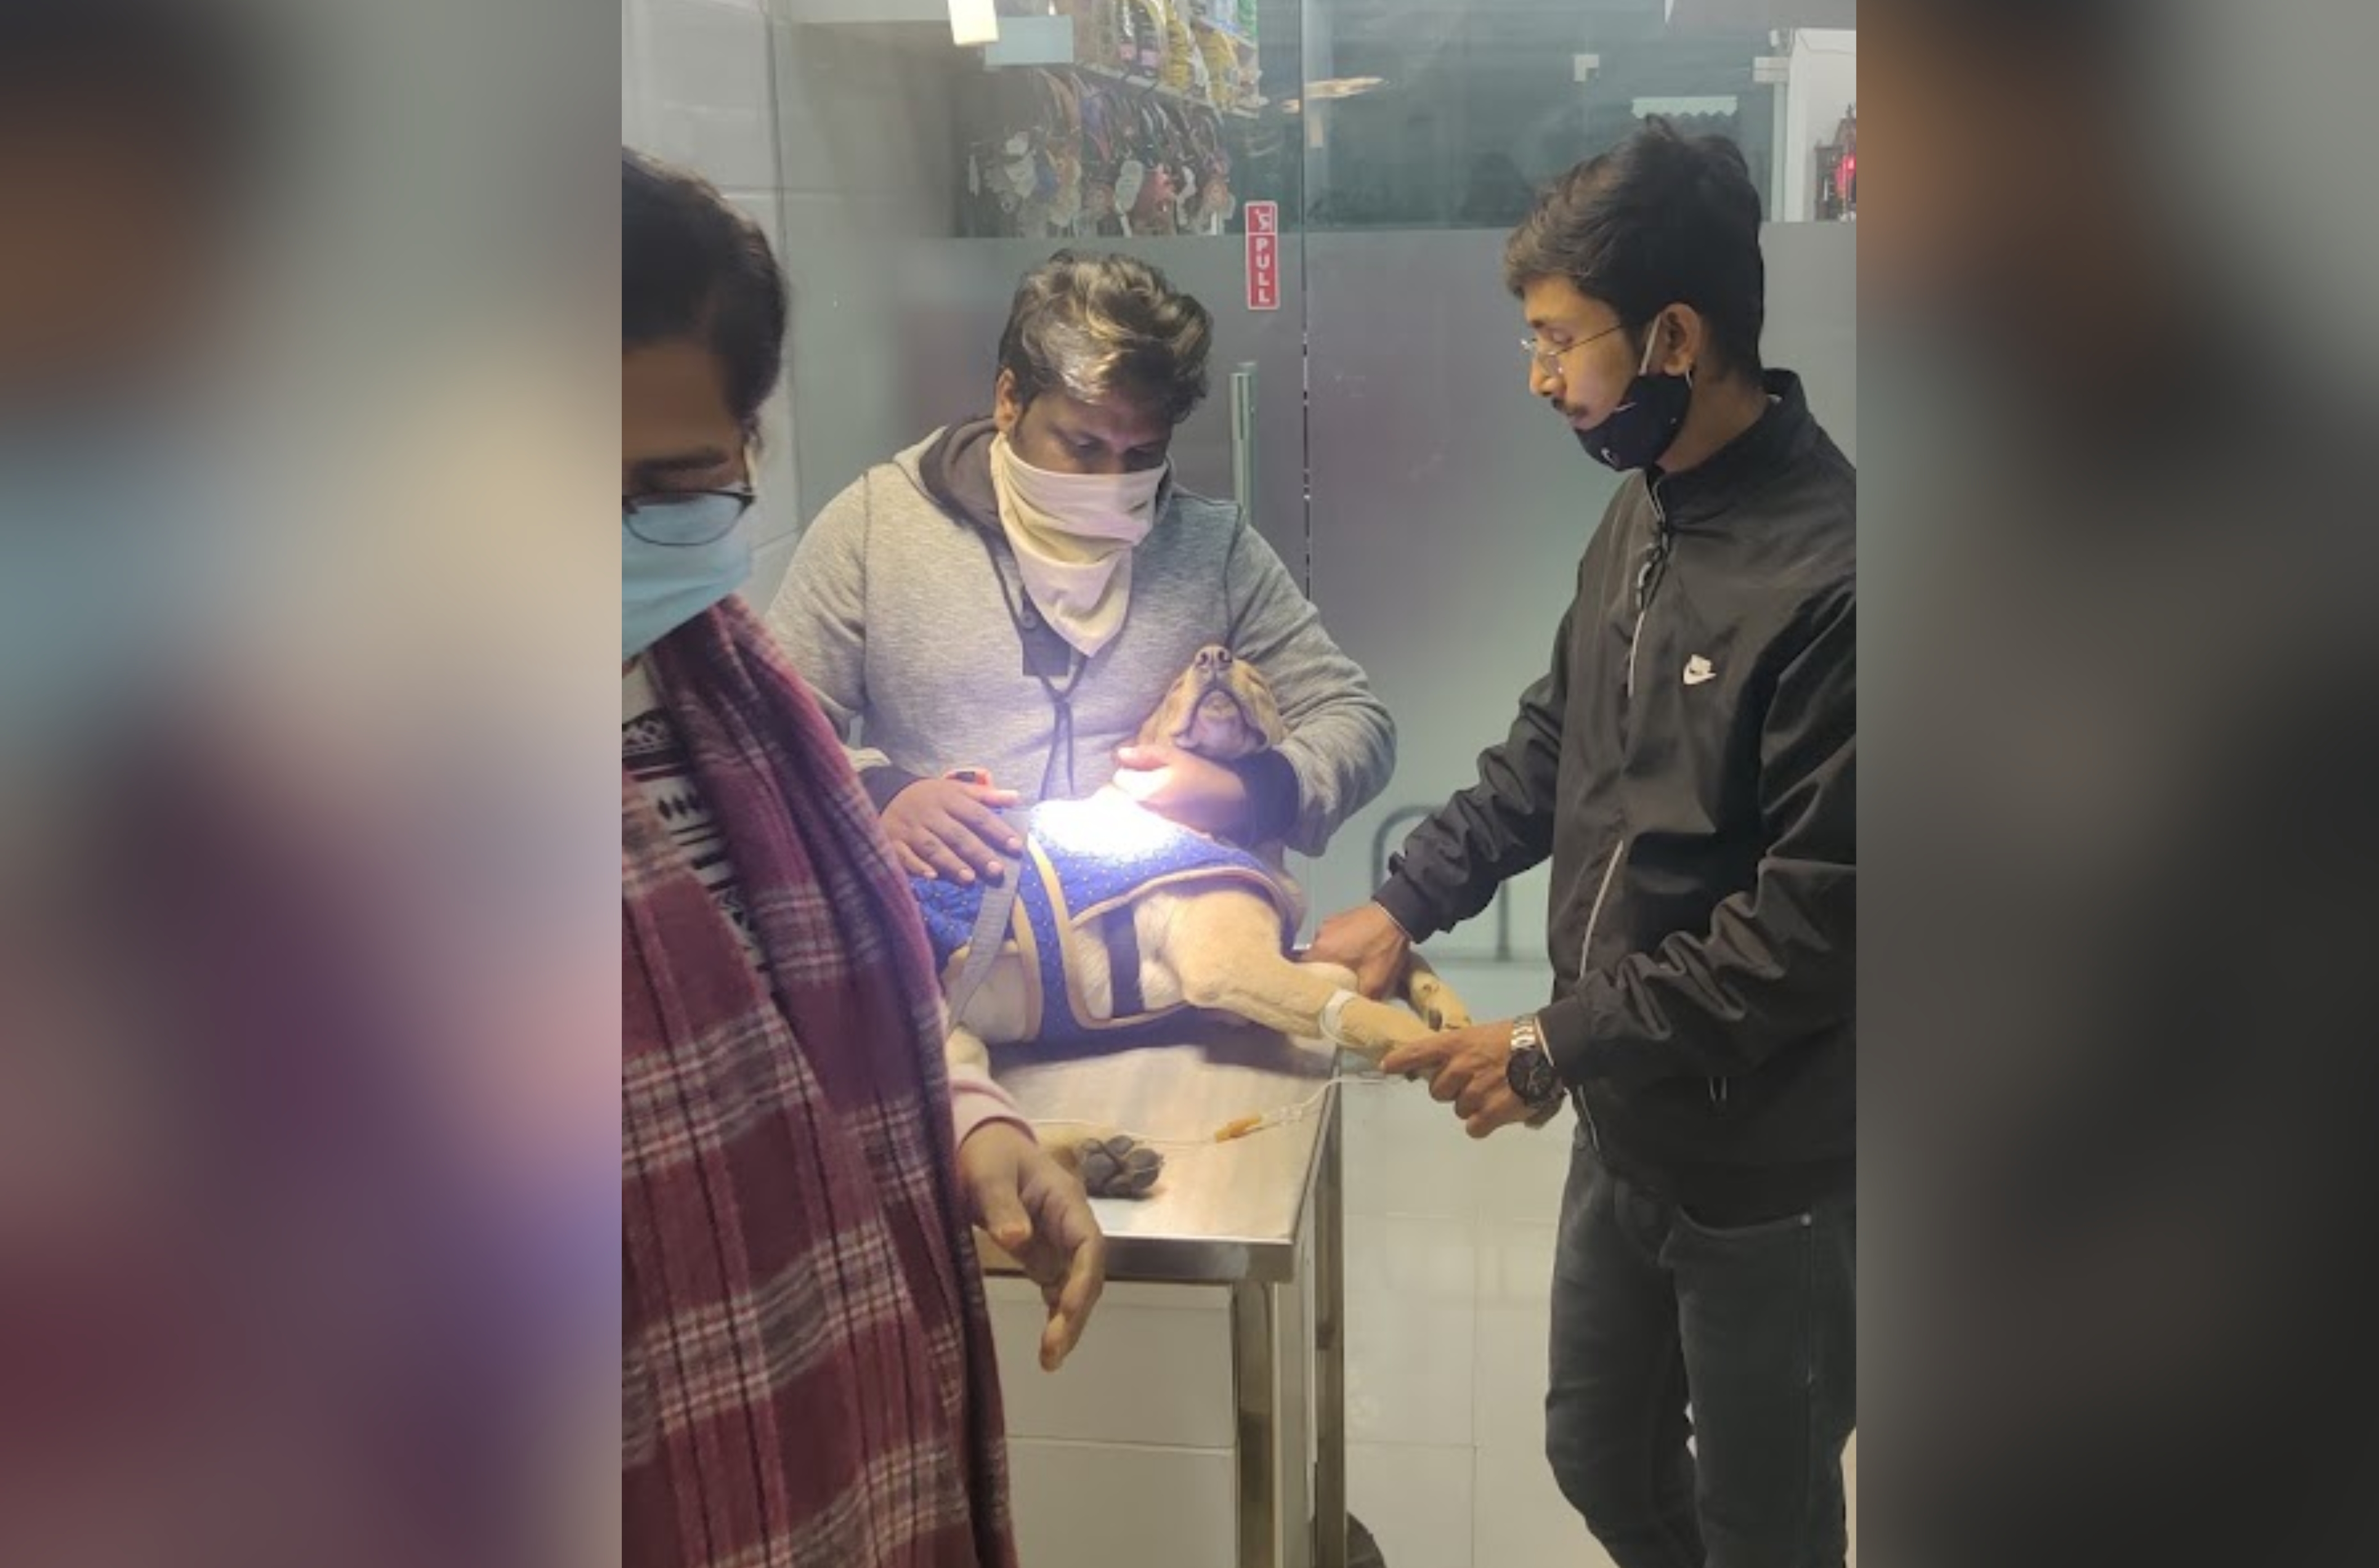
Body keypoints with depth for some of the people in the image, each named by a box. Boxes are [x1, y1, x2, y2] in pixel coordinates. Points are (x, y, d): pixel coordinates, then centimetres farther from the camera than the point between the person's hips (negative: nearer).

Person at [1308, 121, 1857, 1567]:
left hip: (1769, 1164, -8)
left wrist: (1561, 1047, -19)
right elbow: (1550, 751, 14)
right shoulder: (1642, 516, 3)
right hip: (1630, 1127, 8)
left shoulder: (1832, 571, -25)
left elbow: (1817, 922, -24)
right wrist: (1404, 903, 4)